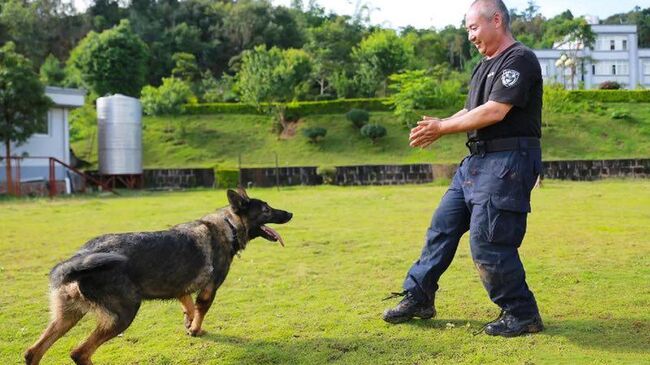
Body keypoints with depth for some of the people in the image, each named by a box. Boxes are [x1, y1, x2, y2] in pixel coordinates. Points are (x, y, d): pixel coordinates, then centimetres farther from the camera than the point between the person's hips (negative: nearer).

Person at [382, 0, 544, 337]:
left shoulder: (520, 59, -11)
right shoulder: (485, 65, 19)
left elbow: (494, 111, -21)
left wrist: (441, 128, -14)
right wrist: (437, 126, 2)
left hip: (508, 161, -10)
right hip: (476, 160, 10)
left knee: (487, 241, -9)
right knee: (442, 226, 12)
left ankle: (522, 315, 8)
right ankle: (418, 297, 23)